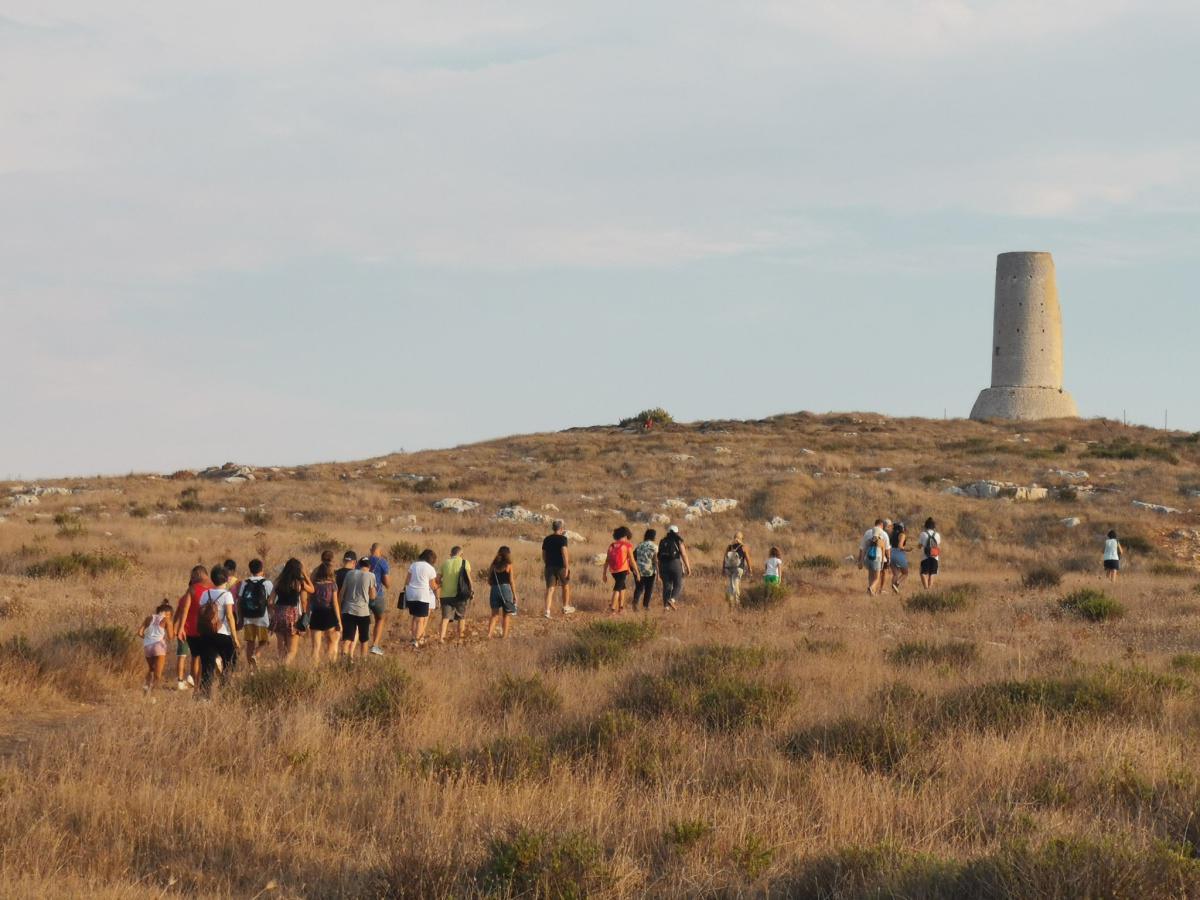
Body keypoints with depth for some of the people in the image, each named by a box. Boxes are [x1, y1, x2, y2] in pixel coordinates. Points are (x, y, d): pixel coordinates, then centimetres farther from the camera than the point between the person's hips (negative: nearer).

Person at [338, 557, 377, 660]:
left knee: (347, 638, -5)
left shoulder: (350, 574, 8)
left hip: (348, 610, 2)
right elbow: (372, 596, 3)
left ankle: (344, 655, -28)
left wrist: (339, 608, 16)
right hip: (363, 611, -2)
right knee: (364, 640, 15)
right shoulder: (370, 576, -1)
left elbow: (341, 593, 8)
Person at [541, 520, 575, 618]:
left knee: (550, 588, 1)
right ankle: (566, 607, 30)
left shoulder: (547, 539, 8)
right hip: (560, 566, -4)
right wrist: (567, 567, -18)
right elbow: (564, 552, -18)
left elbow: (543, 554, 13)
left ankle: (547, 611, -12)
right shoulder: (562, 538, -9)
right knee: (566, 585, 18)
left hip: (550, 566, 4)